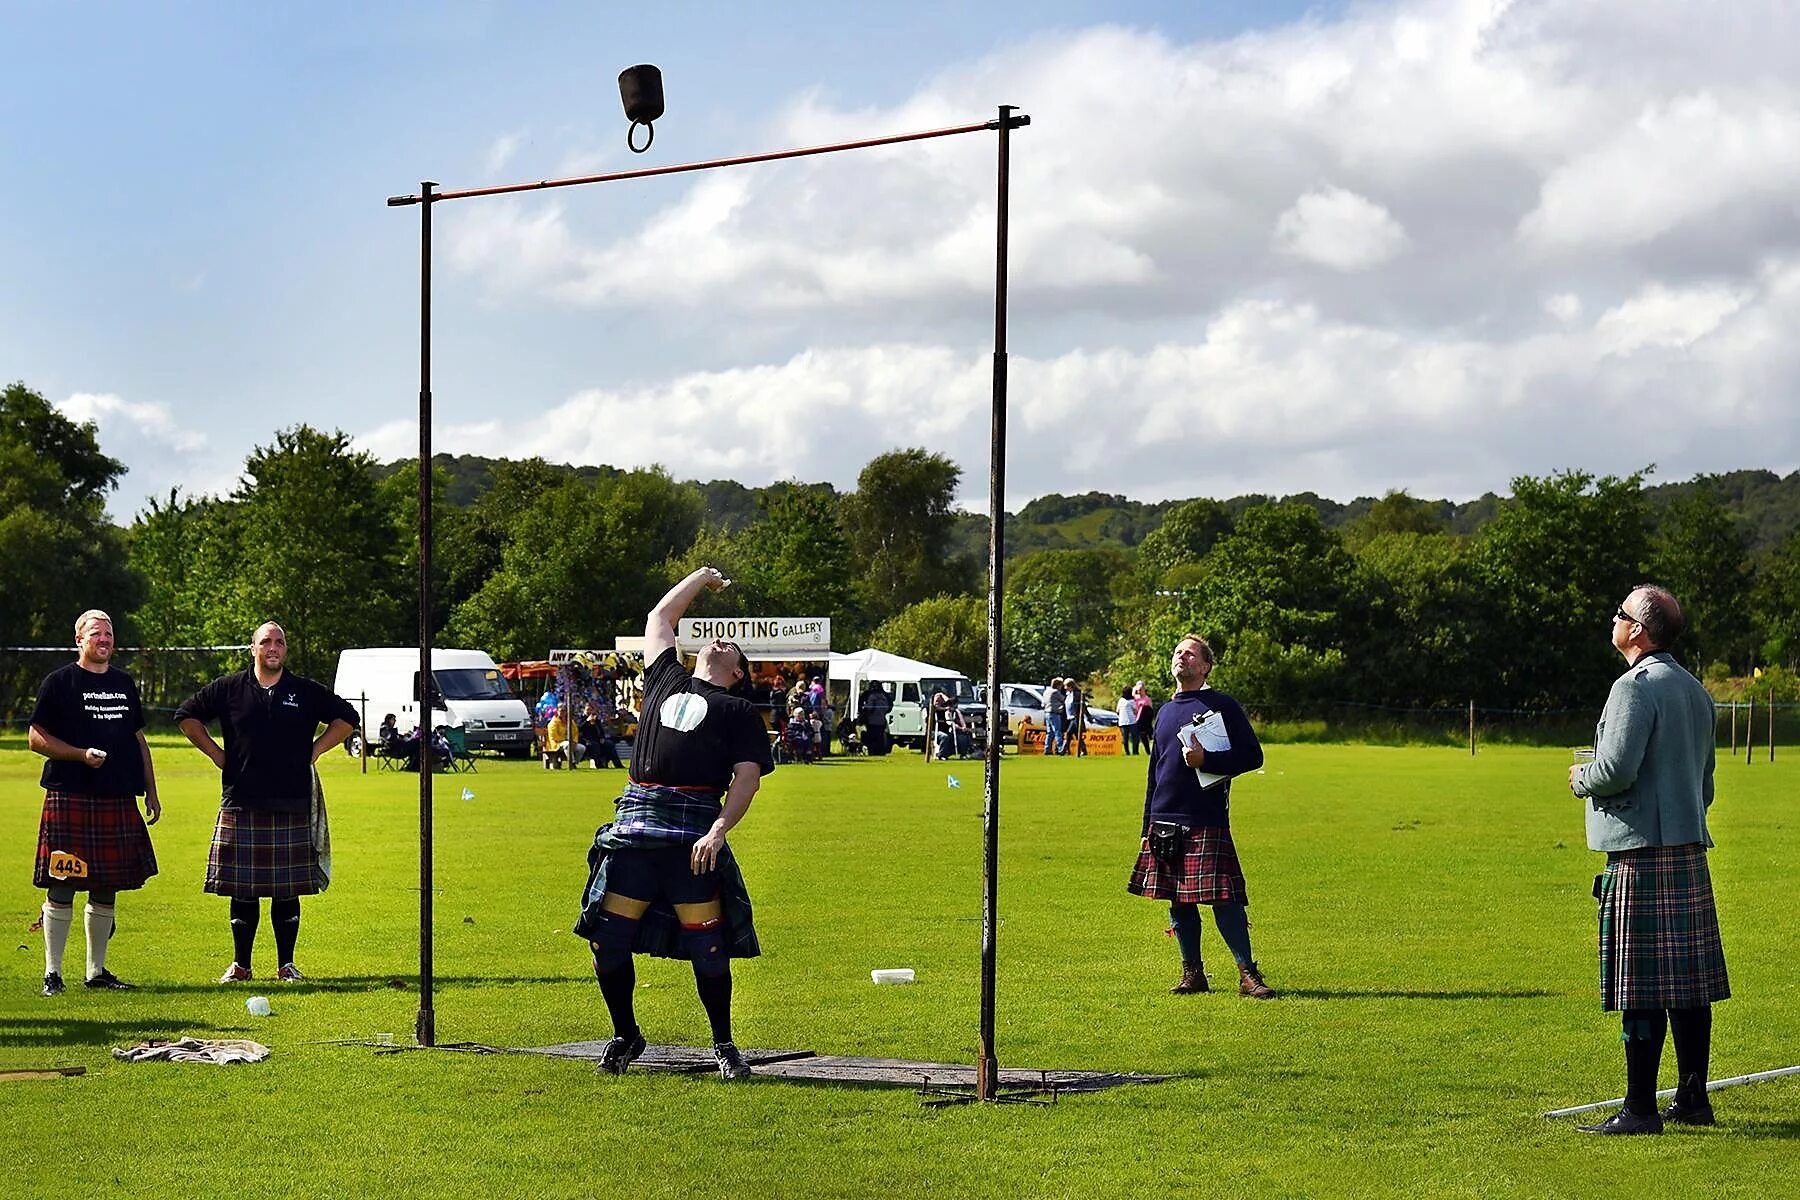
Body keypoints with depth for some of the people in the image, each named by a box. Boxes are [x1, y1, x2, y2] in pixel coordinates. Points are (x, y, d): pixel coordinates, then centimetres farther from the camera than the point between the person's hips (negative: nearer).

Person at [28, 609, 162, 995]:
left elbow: (138, 739, 22)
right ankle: (52, 973, 3)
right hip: (69, 799, -5)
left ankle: (97, 971, 18)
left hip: (117, 799, 5)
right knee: (61, 888, -4)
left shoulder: (124, 684, 17)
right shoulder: (59, 682, -1)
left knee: (106, 889, 9)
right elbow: (36, 738, -4)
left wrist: (150, 791, 17)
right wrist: (81, 754, -16)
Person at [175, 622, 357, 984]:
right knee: (242, 891, 2)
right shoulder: (228, 689, 6)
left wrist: (314, 751, 8)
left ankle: (286, 964, 10)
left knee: (288, 891, 2)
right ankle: (240, 965, 10)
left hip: (292, 807, 0)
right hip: (241, 806, 0)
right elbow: (187, 716, 15)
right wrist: (215, 753, 7)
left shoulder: (307, 692, 8)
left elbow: (346, 718, 18)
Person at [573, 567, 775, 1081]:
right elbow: (658, 618, 37)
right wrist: (701, 578, 44)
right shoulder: (668, 680, 24)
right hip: (634, 826, 3)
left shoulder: (739, 711, 12)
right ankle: (625, 1035, 20)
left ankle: (724, 1044, 13)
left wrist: (718, 831, -13)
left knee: (707, 947, -5)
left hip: (695, 832, -3)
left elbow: (748, 778, 1)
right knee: (608, 939, 1)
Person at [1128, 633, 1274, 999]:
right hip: (1165, 822, 6)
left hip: (1207, 822, -6)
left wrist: (1206, 760, -17)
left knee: (1224, 899, -10)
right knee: (1178, 901, 7)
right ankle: (1192, 974, 16)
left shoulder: (1221, 705, 0)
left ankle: (1248, 974, -4)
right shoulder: (1165, 712, 18)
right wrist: (1148, 827, 20)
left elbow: (1252, 755, -4)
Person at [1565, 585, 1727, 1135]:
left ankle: (1640, 1109, -4)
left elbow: (1616, 770, -20)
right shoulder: (1694, 690, 16)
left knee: (1642, 988, -6)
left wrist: (1581, 778, 0)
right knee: (1690, 983, 11)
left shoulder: (1635, 687, -13)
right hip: (1690, 846, 9)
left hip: (1642, 851, -9)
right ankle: (1693, 1097, 17)